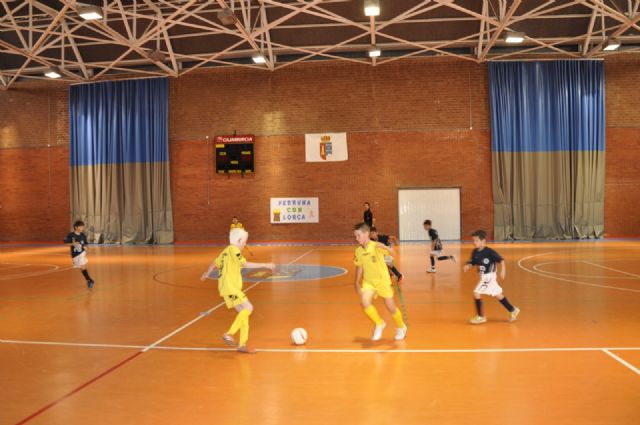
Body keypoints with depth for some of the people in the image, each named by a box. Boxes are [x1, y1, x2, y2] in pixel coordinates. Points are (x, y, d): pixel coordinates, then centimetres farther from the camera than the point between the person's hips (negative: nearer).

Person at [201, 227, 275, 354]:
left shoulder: (225, 251, 18)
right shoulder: (234, 249, -9)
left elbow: (215, 263, 31)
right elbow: (245, 264, -21)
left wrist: (207, 273, 50)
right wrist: (265, 265, -20)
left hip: (230, 287, 10)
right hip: (230, 287, -10)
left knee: (243, 312, 6)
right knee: (248, 308, -17)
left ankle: (242, 344, 6)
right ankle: (229, 334, -18)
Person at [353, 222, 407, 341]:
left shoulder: (376, 246, -18)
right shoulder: (358, 251, -2)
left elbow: (392, 253, -31)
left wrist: (385, 248, -52)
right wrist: (357, 283, 13)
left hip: (382, 280, -4)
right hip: (368, 281, 4)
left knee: (390, 307, 5)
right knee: (365, 302, -20)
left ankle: (401, 327, 34)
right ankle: (379, 324, 6)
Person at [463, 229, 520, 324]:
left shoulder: (489, 252, -19)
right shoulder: (475, 252, 0)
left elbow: (501, 260, -16)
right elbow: (472, 262, 8)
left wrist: (503, 270, -25)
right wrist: (468, 266, -13)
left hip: (489, 277, -7)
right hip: (483, 277, 7)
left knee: (476, 293, -8)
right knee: (497, 294, 18)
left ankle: (480, 316, 5)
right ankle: (513, 310, 33)